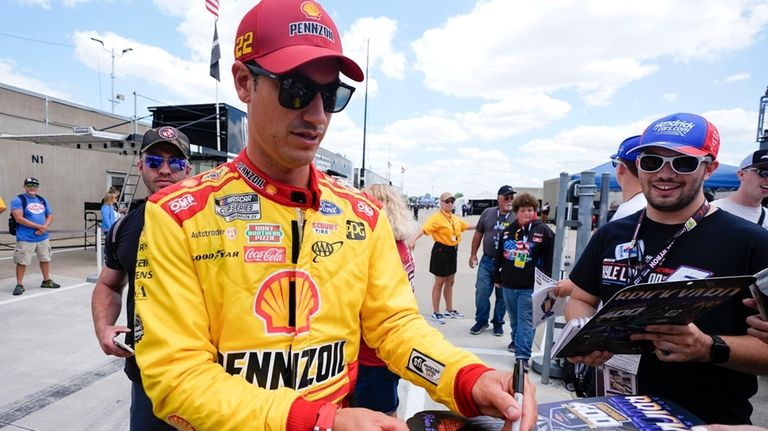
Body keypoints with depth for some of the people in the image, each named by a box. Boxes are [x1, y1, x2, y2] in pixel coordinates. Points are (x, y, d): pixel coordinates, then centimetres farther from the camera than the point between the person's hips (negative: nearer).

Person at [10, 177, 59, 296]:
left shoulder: (42, 200, 13)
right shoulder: (18, 200, -6)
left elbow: (50, 215, 13)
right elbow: (19, 219, -15)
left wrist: (45, 227, -7)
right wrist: (39, 226, -17)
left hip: (43, 237, 6)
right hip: (25, 238, -6)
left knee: (45, 259, 14)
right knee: (22, 262, -2)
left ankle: (46, 281, 27)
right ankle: (19, 284, 10)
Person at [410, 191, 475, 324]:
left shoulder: (455, 218, 8)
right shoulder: (436, 217, -17)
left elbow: (466, 226, 25)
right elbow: (424, 229, -32)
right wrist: (414, 239, -49)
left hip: (452, 251, 8)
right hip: (441, 251, -7)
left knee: (450, 281, 18)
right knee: (439, 282, 3)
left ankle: (449, 310, 34)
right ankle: (435, 313, 17)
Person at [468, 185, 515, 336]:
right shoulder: (487, 213, 2)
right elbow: (478, 234, 9)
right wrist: (473, 254, 9)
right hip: (487, 260, 2)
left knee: (502, 295, 10)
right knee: (481, 292, 4)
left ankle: (498, 323, 28)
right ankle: (481, 321, 23)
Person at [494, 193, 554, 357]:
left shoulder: (543, 231, -6)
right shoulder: (507, 231, 7)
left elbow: (551, 258, -6)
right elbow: (499, 256, 14)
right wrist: (497, 277, 16)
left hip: (529, 286, -5)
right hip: (508, 284, 5)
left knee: (525, 320, -2)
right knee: (514, 317, 20)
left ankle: (522, 354, 2)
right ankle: (516, 340, 42)